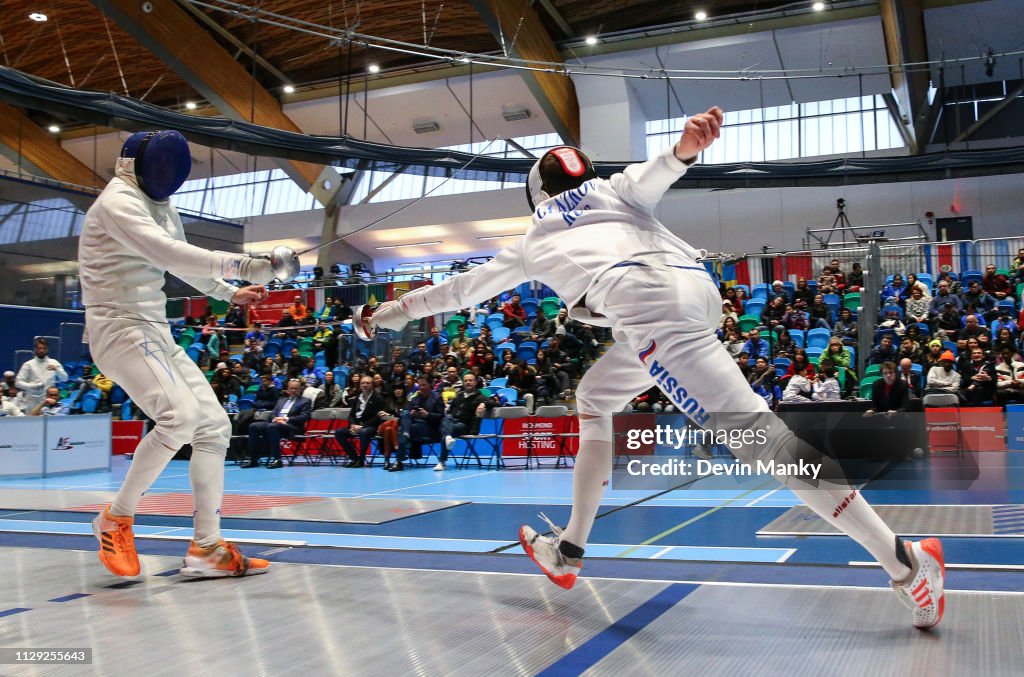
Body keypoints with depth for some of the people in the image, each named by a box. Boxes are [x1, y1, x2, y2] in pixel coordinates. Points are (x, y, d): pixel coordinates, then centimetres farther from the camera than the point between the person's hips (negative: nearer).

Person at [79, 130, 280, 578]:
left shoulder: (160, 207, 14)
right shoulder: (118, 203, -14)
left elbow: (179, 260, 31)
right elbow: (169, 255, -31)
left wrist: (229, 293, 31)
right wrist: (241, 265, -37)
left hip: (156, 333, 9)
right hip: (121, 332, -9)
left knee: (213, 426, -1)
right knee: (181, 417, -28)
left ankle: (206, 548, 0)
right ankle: (117, 518, -7)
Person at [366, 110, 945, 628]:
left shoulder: (535, 242, 30)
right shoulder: (612, 189, 34)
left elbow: (464, 287, 41)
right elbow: (650, 177, 8)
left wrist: (396, 311, 56)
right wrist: (685, 148, -16)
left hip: (647, 300, -6)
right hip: (698, 287, 6)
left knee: (755, 431, -12)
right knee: (595, 399, 25)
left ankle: (905, 562, -18)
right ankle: (570, 550, 28)